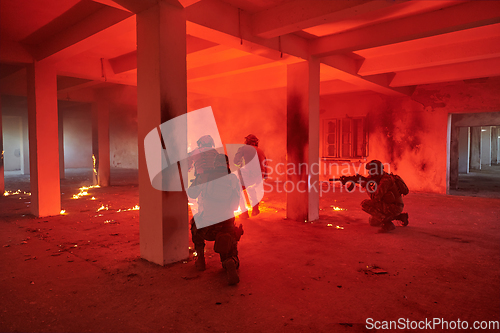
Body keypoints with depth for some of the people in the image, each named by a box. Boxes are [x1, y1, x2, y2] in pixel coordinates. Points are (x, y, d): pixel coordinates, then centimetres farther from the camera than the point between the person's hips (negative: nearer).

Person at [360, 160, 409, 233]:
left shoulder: (385, 180, -22)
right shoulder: (381, 178, 9)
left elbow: (375, 198, -25)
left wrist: (367, 186, -15)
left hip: (394, 207, -10)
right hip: (391, 206, 10)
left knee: (364, 204, -18)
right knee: (373, 222, 21)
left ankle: (388, 223, -13)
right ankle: (400, 216, 22)